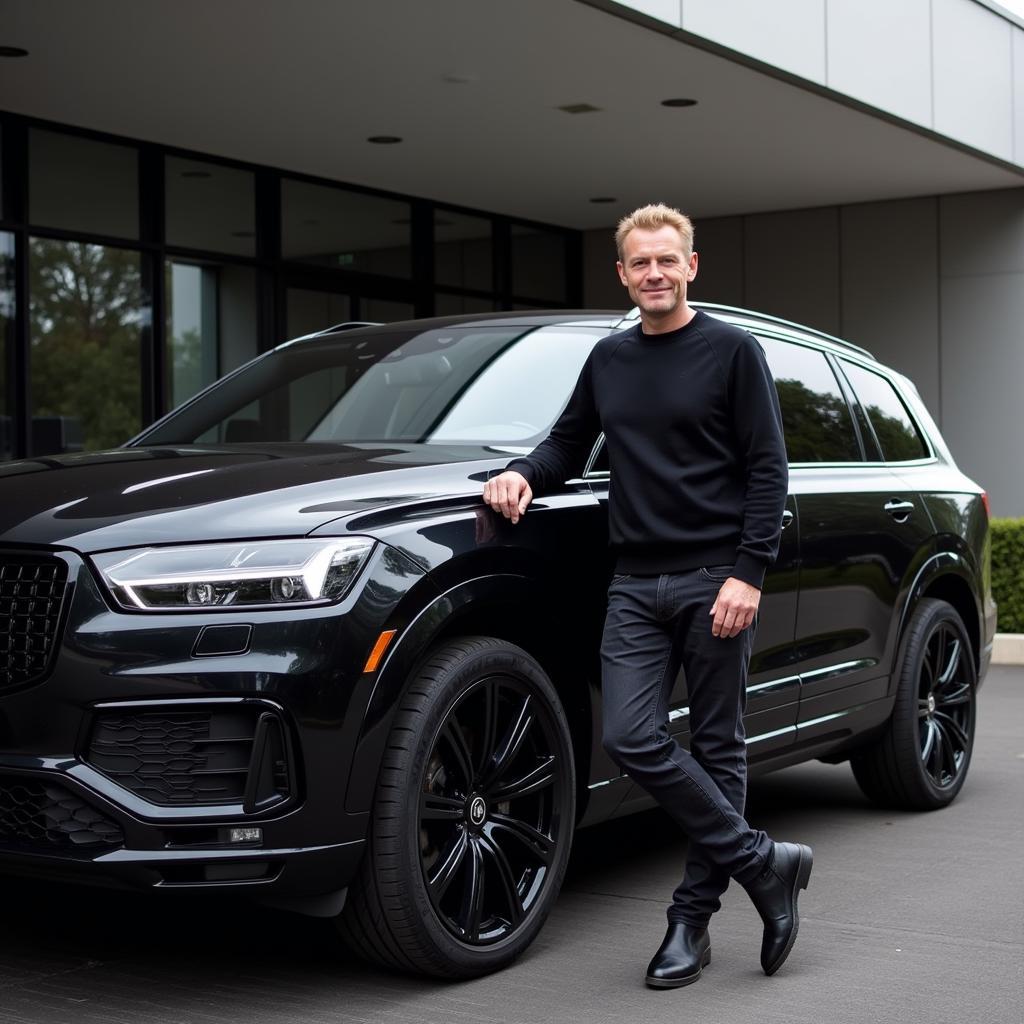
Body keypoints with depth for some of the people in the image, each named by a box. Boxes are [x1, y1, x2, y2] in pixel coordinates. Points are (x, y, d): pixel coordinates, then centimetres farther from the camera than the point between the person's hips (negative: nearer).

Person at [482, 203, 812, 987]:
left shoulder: (731, 351, -1)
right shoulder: (609, 360, 14)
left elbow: (768, 469, -5)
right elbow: (569, 447, 22)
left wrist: (748, 573, -14)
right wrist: (523, 474, 0)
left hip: (714, 582, -4)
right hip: (637, 584, 4)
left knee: (717, 748, 3)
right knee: (630, 738, -9)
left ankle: (694, 918, 13)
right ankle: (762, 862, 4)